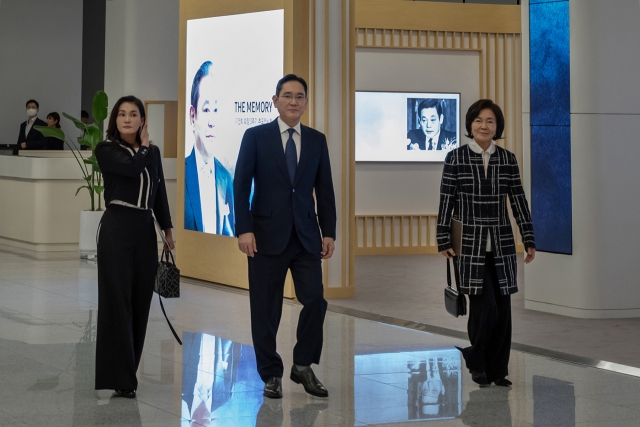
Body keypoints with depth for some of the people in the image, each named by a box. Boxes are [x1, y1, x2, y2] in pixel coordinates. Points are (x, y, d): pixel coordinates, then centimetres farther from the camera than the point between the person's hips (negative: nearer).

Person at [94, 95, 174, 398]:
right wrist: (144, 147, -2)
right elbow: (132, 167, -20)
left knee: (140, 300, 7)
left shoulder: (152, 152, 13)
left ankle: (129, 369, 19)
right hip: (117, 228, -5)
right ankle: (118, 377, -5)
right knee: (117, 299, -6)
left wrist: (168, 229, 19)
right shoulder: (106, 150, -2)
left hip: (145, 230, 5)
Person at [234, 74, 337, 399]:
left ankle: (303, 366, 14)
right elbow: (241, 186, -5)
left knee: (315, 300, -5)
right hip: (268, 234, -2)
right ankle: (271, 374, 16)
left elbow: (325, 189, 9)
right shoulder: (255, 136, -1)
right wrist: (244, 229, -13)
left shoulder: (317, 140, 8)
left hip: (306, 235, 3)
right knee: (266, 309, 3)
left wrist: (329, 232, 3)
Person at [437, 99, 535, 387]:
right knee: (485, 306, -8)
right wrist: (444, 241, -3)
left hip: (501, 245, 3)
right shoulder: (455, 158, -2)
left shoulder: (508, 160, 5)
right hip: (470, 244, -3)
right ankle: (477, 362, 13)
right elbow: (446, 202, -1)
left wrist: (529, 240, 5)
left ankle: (497, 370, 15)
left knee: (502, 308, 3)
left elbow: (519, 202, 7)